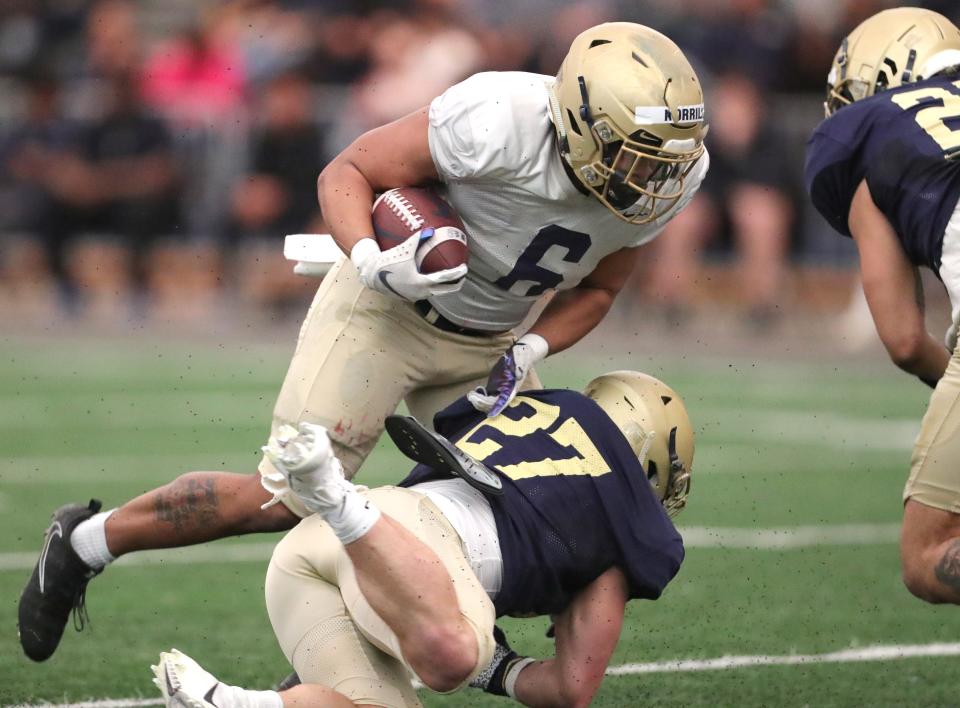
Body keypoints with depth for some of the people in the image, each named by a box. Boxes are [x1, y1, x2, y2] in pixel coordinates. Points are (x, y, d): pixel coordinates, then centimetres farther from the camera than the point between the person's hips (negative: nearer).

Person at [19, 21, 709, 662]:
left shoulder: (674, 173, -15)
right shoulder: (500, 123, -33)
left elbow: (597, 287, 4)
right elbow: (345, 173, -19)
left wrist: (529, 352, -14)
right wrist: (373, 263, -38)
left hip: (486, 341, 6)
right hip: (386, 311, -6)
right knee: (289, 500, -12)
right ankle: (86, 541, 10)